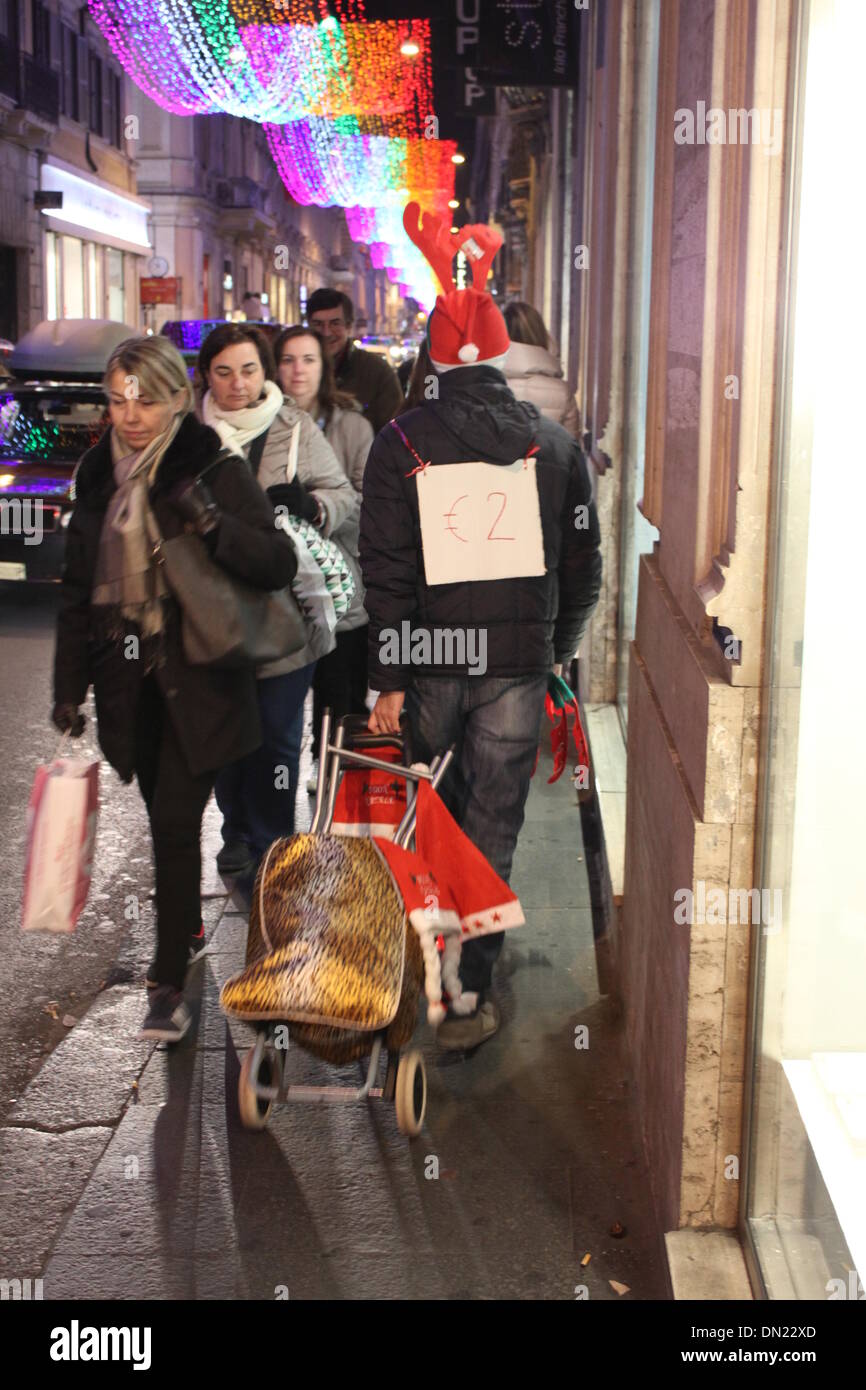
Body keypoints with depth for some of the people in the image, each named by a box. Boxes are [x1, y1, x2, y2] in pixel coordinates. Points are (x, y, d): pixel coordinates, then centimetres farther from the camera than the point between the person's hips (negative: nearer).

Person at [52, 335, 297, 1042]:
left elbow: (280, 564, -13)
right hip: (128, 676, 5)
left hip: (198, 678, -5)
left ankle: (170, 984, 0)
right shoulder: (99, 474, 8)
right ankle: (187, 930, 34)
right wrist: (70, 684, 11)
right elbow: (78, 587, 13)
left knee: (175, 821, -8)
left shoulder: (217, 470, -7)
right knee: (163, 818, 13)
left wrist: (213, 523, -29)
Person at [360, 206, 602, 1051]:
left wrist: (388, 679, -5)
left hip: (430, 661, 0)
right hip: (518, 662, 0)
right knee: (494, 824, 6)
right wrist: (556, 650, 18)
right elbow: (583, 566, 6)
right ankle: (470, 996, 8)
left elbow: (386, 570, -8)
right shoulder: (553, 442, 3)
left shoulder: (401, 442, -3)